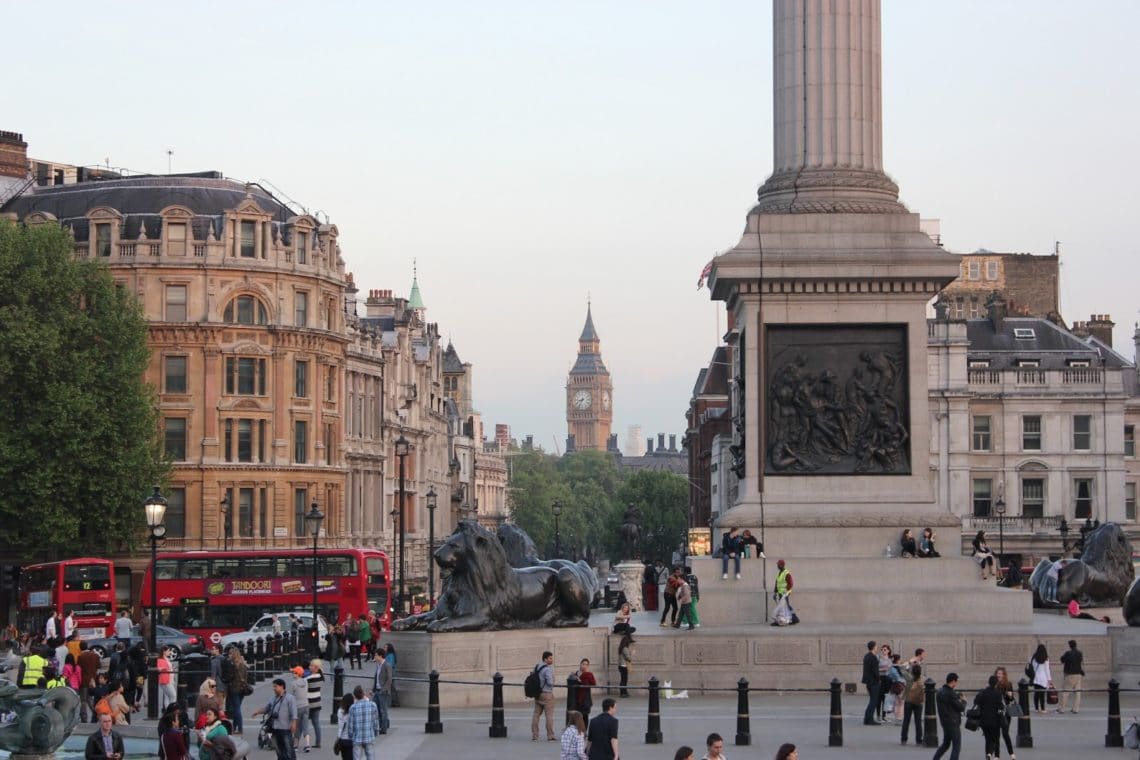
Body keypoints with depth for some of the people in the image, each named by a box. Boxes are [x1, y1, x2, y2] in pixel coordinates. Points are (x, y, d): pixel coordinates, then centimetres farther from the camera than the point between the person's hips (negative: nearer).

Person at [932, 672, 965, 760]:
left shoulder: (940, 692, 8)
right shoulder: (951, 693, -20)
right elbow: (961, 708, -15)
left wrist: (958, 699, 11)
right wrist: (963, 701, 6)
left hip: (944, 721, 9)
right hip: (953, 722, -9)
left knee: (945, 743, 21)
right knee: (956, 746, -1)